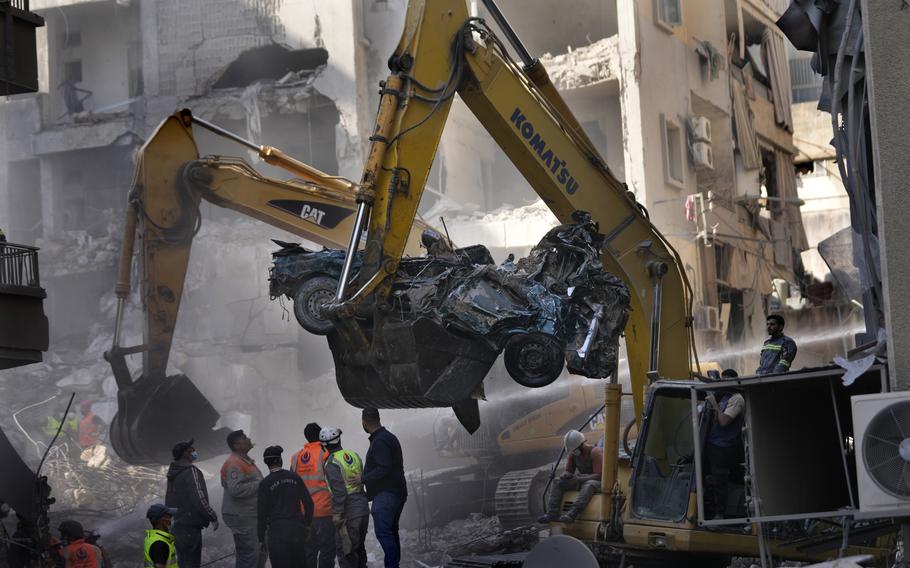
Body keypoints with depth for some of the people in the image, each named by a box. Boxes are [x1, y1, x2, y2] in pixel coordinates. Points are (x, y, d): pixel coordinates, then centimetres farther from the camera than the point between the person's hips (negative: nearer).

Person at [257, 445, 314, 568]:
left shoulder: (265, 483, -7)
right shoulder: (294, 477, 1)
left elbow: (262, 513, -6)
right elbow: (308, 503, 3)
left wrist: (261, 538, 2)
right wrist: (307, 524, 16)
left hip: (277, 531, -3)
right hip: (297, 529, 3)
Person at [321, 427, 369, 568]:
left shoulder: (332, 463, -15)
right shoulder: (354, 455, 8)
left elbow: (338, 491, -19)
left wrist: (336, 514, -15)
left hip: (348, 512, -8)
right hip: (363, 507, 8)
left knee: (345, 550, 0)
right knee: (359, 547, 20)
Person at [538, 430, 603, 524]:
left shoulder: (595, 452, -19)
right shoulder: (573, 453, 2)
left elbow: (598, 475, -24)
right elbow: (569, 470, 12)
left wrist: (578, 479, -31)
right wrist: (565, 475, -15)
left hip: (597, 482, -7)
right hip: (581, 481, 7)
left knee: (588, 485, -41)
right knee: (557, 483, -9)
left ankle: (572, 514, -55)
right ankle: (552, 514, -25)